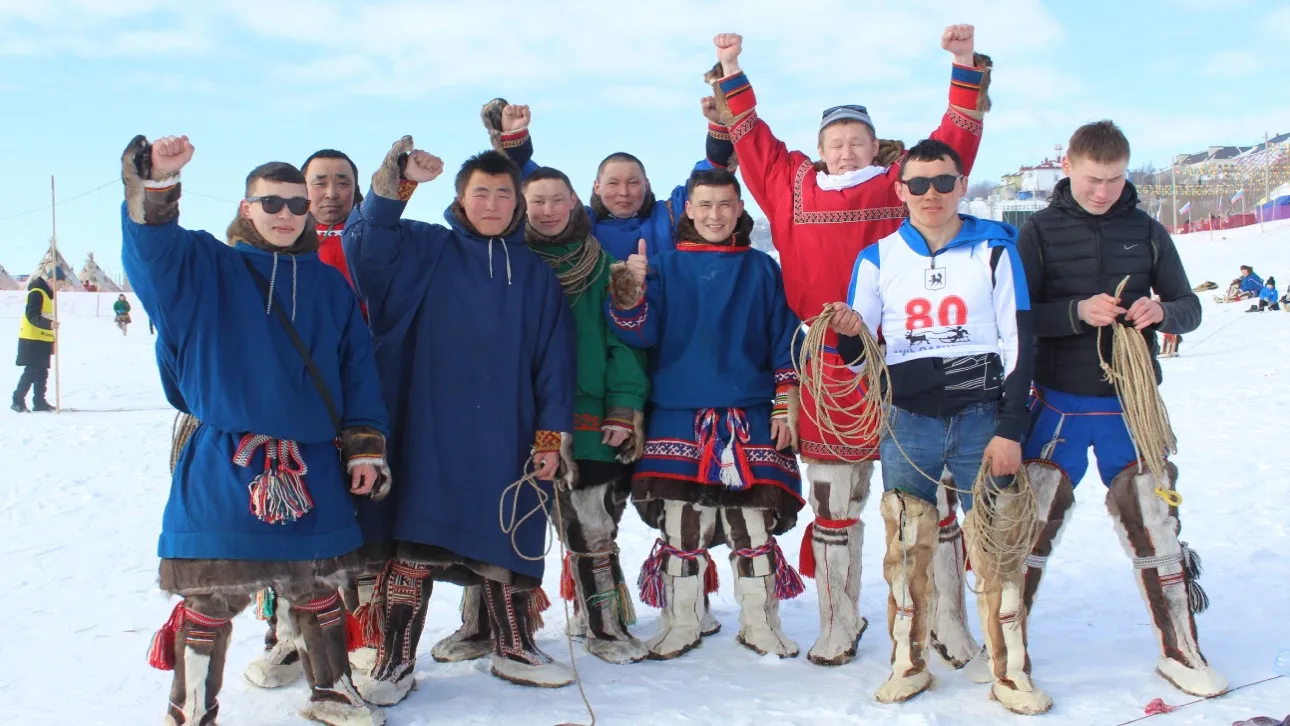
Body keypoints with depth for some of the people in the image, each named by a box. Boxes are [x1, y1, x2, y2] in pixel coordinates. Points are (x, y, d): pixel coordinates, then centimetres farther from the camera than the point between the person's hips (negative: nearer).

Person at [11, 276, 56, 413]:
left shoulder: (47, 293, 18)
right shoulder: (36, 293, -12)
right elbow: (32, 316, -20)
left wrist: (52, 341, 25)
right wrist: (49, 324, -35)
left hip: (43, 340, 9)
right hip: (33, 340, -9)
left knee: (42, 372, 9)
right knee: (31, 372, -9)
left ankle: (39, 402, 13)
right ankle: (18, 400, -3)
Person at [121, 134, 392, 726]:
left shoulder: (328, 284, 11)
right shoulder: (203, 266, 4)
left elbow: (358, 367, 10)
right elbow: (150, 243, -16)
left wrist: (365, 445, 4)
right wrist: (156, 180, -34)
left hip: (313, 468, 3)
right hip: (222, 466, -3)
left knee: (319, 588, 14)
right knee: (211, 594, -1)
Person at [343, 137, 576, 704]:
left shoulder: (536, 274, 10)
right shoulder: (426, 250, 5)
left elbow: (555, 361, 7)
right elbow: (366, 242, -13)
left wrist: (554, 436, 1)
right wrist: (396, 184, -24)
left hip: (508, 439, 3)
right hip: (431, 434, -2)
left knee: (510, 544, 12)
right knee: (415, 545, -1)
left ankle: (515, 650, 29)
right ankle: (395, 661, 13)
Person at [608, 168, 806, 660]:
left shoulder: (762, 269, 9)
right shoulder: (666, 267, 8)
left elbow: (785, 343, 8)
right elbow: (640, 334, -4)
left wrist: (785, 406, 2)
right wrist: (631, 293, -22)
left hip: (750, 417, 0)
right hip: (677, 417, 0)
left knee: (754, 522, 2)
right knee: (679, 526, 2)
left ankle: (760, 623, 15)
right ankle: (681, 624, 15)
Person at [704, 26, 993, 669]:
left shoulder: (905, 183, 6)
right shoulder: (793, 188, 10)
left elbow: (955, 141, 5)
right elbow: (752, 141, 18)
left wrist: (966, 68, -1)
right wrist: (732, 77, 17)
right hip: (830, 369, 2)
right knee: (832, 502, 9)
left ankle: (950, 627, 19)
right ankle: (839, 627, 24)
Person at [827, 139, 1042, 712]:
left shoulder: (995, 247, 4)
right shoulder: (878, 257, 7)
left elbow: (1019, 342, 2)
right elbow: (861, 358, 7)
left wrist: (1010, 429, -4)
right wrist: (851, 335, -17)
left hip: (983, 418, -1)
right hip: (908, 421, 1)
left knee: (997, 546, -1)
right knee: (906, 546, 3)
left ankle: (1010, 673, 10)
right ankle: (908, 664, 16)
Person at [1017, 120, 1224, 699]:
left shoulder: (1146, 232, 4)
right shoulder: (1040, 231, -2)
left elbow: (1189, 308, 8)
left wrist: (1162, 312, -15)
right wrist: (1078, 312, -23)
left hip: (1130, 404, 2)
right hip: (1059, 405, -2)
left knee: (1154, 521, 7)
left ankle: (1179, 651, 22)